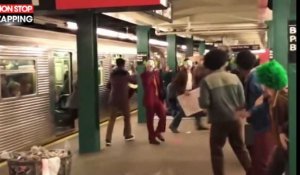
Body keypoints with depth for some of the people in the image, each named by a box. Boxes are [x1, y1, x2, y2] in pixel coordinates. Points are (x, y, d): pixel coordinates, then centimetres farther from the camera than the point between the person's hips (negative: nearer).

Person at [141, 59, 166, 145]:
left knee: (163, 115, -3)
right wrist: (150, 73, -22)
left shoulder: (157, 73, 12)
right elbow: (146, 83, -25)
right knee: (150, 119, 1)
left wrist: (162, 97, 12)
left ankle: (158, 132, 19)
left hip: (158, 98, 5)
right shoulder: (144, 75, -5)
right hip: (149, 99, -5)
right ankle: (152, 138, 11)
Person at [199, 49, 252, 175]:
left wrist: (200, 99, 5)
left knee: (216, 150, 10)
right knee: (240, 147, 19)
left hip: (218, 121, -4)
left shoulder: (207, 80, -12)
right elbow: (242, 101, 0)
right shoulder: (234, 78, -1)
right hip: (235, 119, 4)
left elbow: (204, 104, -17)